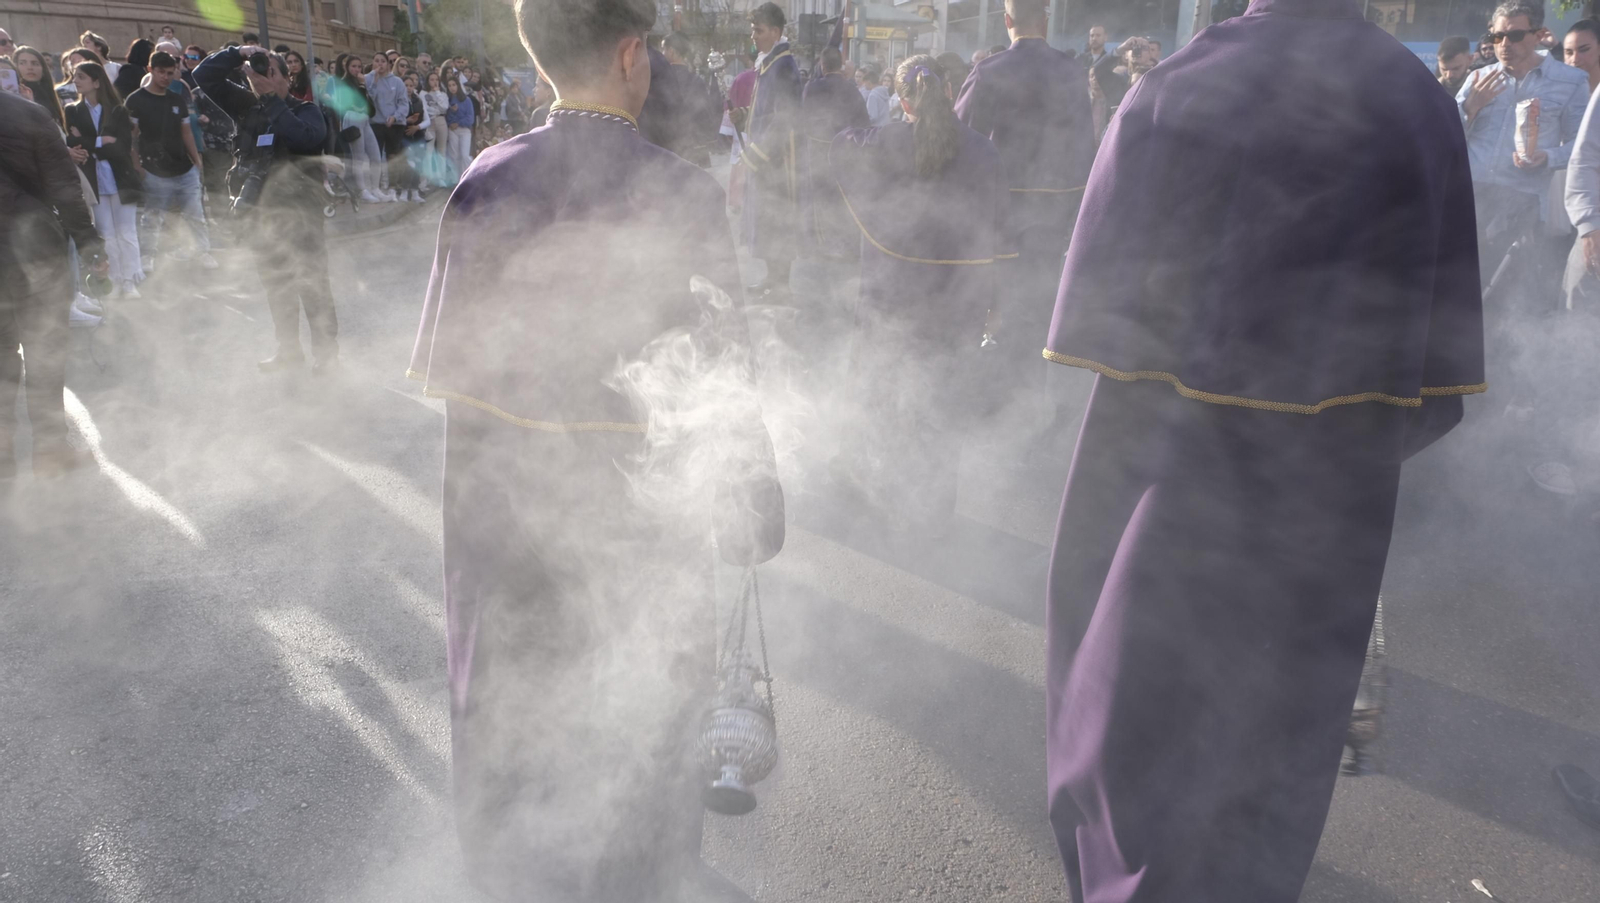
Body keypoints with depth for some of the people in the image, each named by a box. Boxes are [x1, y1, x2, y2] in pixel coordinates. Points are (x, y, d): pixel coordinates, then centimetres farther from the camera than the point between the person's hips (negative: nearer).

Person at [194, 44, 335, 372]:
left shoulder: (304, 110, -5)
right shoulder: (248, 106, 10)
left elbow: (306, 137, -27)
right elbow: (204, 76, 11)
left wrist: (272, 100, -20)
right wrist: (236, 55, -2)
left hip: (300, 209, -6)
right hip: (262, 210, 6)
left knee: (312, 283, -4)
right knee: (276, 284, 12)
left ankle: (326, 351, 3)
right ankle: (288, 349, 23)